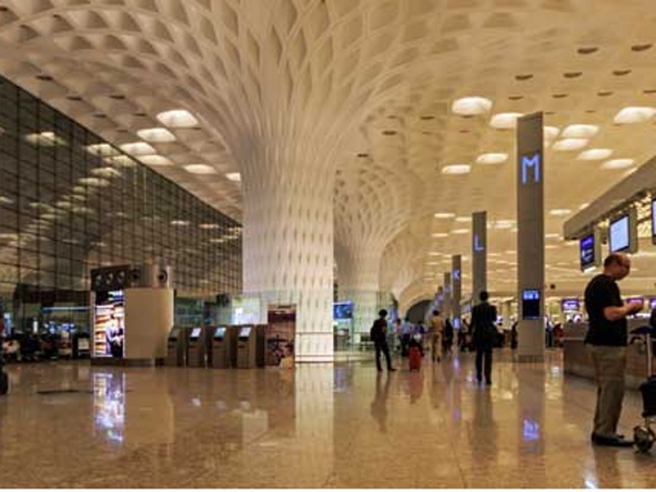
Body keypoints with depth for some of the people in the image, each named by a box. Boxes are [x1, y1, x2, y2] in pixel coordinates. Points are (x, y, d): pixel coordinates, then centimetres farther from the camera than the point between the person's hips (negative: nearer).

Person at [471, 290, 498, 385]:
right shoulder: (492, 308, -4)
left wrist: (470, 334, 2)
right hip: (489, 332, -1)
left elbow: (473, 322, -3)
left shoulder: (475, 308, -4)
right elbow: (494, 319, 9)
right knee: (488, 355, -1)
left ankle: (479, 376, 21)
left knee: (479, 354, 16)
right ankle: (488, 378, -9)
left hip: (478, 332, 1)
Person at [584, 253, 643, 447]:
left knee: (605, 388, 15)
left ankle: (600, 430, 19)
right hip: (609, 344, -10)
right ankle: (605, 433, -4)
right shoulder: (608, 284, -15)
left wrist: (626, 308, 17)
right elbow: (611, 314, -25)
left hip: (596, 341, 10)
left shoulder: (594, 283, 17)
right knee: (613, 389, -6)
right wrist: (630, 307, -8)